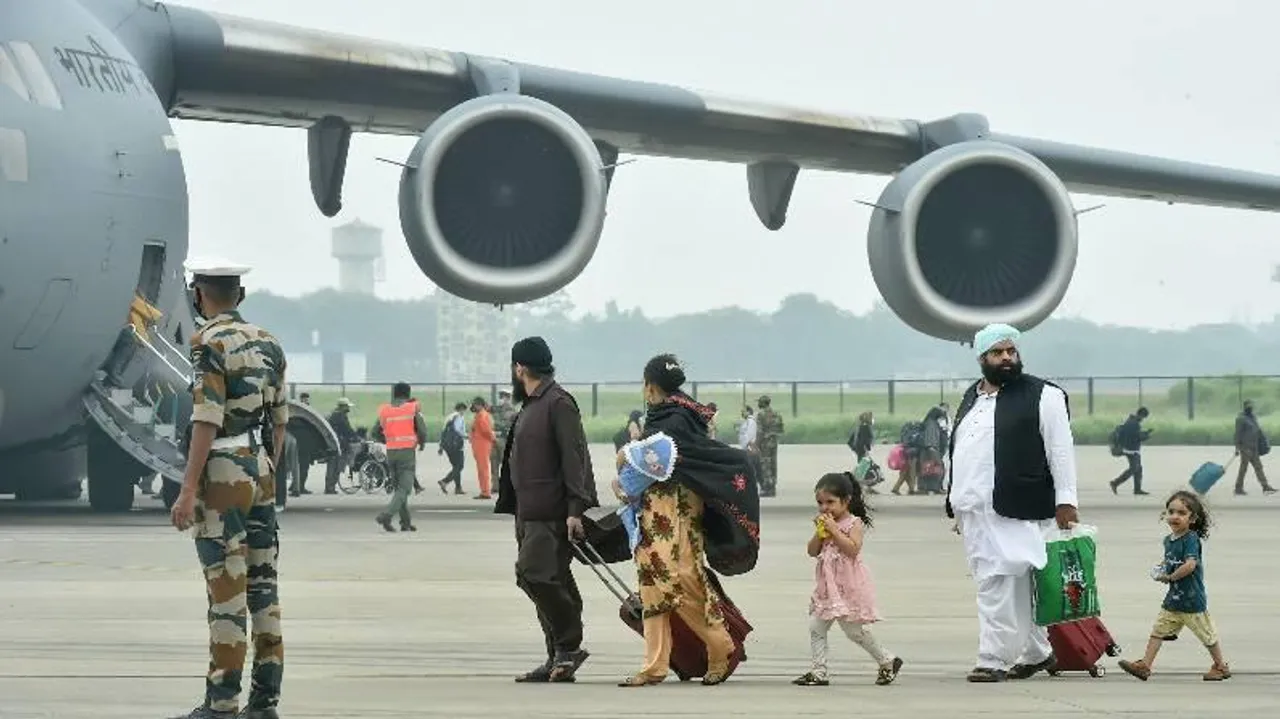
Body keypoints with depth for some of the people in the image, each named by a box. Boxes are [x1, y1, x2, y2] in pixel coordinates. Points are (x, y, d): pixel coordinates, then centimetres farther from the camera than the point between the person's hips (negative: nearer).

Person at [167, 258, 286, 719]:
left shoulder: (209, 344, -12)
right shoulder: (267, 343, 10)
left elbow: (207, 422, -19)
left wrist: (188, 490, -19)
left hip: (223, 475, -8)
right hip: (261, 473, 8)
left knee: (226, 593, -7)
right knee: (263, 586, 9)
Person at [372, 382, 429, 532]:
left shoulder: (385, 410, 6)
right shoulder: (413, 408, -3)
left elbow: (376, 433, 9)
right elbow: (422, 429, -8)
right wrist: (422, 443, 13)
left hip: (391, 452, 4)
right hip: (408, 452, -4)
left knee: (398, 488, 16)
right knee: (404, 489, -5)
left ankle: (406, 522, 17)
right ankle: (386, 515, -25)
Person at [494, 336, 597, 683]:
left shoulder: (558, 403, -10)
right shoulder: (530, 406, 20)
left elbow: (574, 458, -17)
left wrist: (575, 510, -23)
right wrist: (514, 510, 24)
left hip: (552, 514, -10)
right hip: (530, 514, 10)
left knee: (534, 573, -18)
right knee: (551, 582, 8)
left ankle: (569, 646, -12)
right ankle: (558, 657, 9)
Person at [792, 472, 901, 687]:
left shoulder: (854, 524, -8)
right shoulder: (824, 523, 11)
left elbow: (853, 549, -23)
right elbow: (812, 551, 8)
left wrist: (833, 530, -21)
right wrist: (819, 532, -7)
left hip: (848, 585, -7)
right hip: (827, 586, 7)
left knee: (853, 628, -2)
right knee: (816, 626, 0)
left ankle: (887, 661, 14)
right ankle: (819, 672, 3)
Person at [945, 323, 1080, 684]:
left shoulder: (1041, 396, -2)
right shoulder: (971, 398, 18)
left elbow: (1060, 451, -5)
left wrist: (1065, 501, -10)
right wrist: (957, 505, 21)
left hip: (1013, 513, -7)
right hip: (973, 512, 7)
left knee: (998, 586, -12)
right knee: (1016, 587, 12)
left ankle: (994, 661, -9)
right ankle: (1037, 652, 22)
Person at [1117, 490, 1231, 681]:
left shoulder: (1191, 539, -17)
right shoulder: (1168, 540, 8)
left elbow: (1190, 565, -29)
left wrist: (1170, 577, -17)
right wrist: (1160, 568, 5)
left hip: (1192, 599, -8)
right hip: (1173, 598, 8)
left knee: (1207, 635, 6)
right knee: (1158, 630, 3)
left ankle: (1221, 667, 21)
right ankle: (1145, 666, 3)